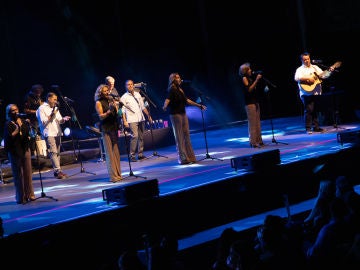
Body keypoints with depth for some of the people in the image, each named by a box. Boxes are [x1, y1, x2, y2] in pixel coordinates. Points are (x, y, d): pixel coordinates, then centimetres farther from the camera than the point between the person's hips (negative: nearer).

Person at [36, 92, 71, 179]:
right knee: (53, 152, -14)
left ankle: (57, 171, 7)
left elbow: (59, 120, 20)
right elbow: (43, 122, -9)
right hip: (49, 134, -7)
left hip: (57, 133, 7)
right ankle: (58, 171, -21)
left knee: (57, 152, 4)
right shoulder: (42, 109, -2)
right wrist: (52, 115, -15)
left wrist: (64, 119, -2)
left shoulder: (55, 108, 21)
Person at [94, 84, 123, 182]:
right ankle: (113, 176, -6)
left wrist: (115, 107, -3)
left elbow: (117, 113, 17)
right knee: (110, 153, -6)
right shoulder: (99, 103, -2)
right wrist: (109, 111, -22)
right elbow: (101, 116, -9)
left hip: (114, 127, 6)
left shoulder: (111, 100, 14)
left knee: (116, 151, 8)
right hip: (106, 129, -6)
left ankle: (118, 174, 14)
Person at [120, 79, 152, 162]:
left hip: (141, 119, 5)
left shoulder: (138, 94, 15)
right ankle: (132, 156, -12)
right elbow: (122, 111, -5)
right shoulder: (124, 97, 0)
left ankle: (140, 154, 13)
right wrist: (125, 121, -14)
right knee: (135, 136, -17)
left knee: (141, 136, 5)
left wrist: (148, 115, 12)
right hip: (132, 120, -5)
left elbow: (143, 106, 19)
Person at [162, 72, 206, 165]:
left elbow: (187, 100, 24)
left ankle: (189, 157, 14)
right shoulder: (171, 90, -8)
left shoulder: (180, 90, 16)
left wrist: (199, 105, 29)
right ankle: (183, 158, -4)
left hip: (183, 114, 8)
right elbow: (167, 100, -23)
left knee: (186, 135, 9)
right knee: (179, 137, -5)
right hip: (175, 115, -8)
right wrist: (165, 106, -45)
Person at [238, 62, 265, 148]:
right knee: (252, 123, -9)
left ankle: (258, 141, 13)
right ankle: (253, 142, -8)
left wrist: (257, 78, 10)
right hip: (249, 103, -8)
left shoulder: (250, 78, 16)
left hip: (255, 102, 8)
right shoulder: (244, 78, -6)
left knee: (257, 122, 8)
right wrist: (256, 80, -18)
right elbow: (249, 89, -17)